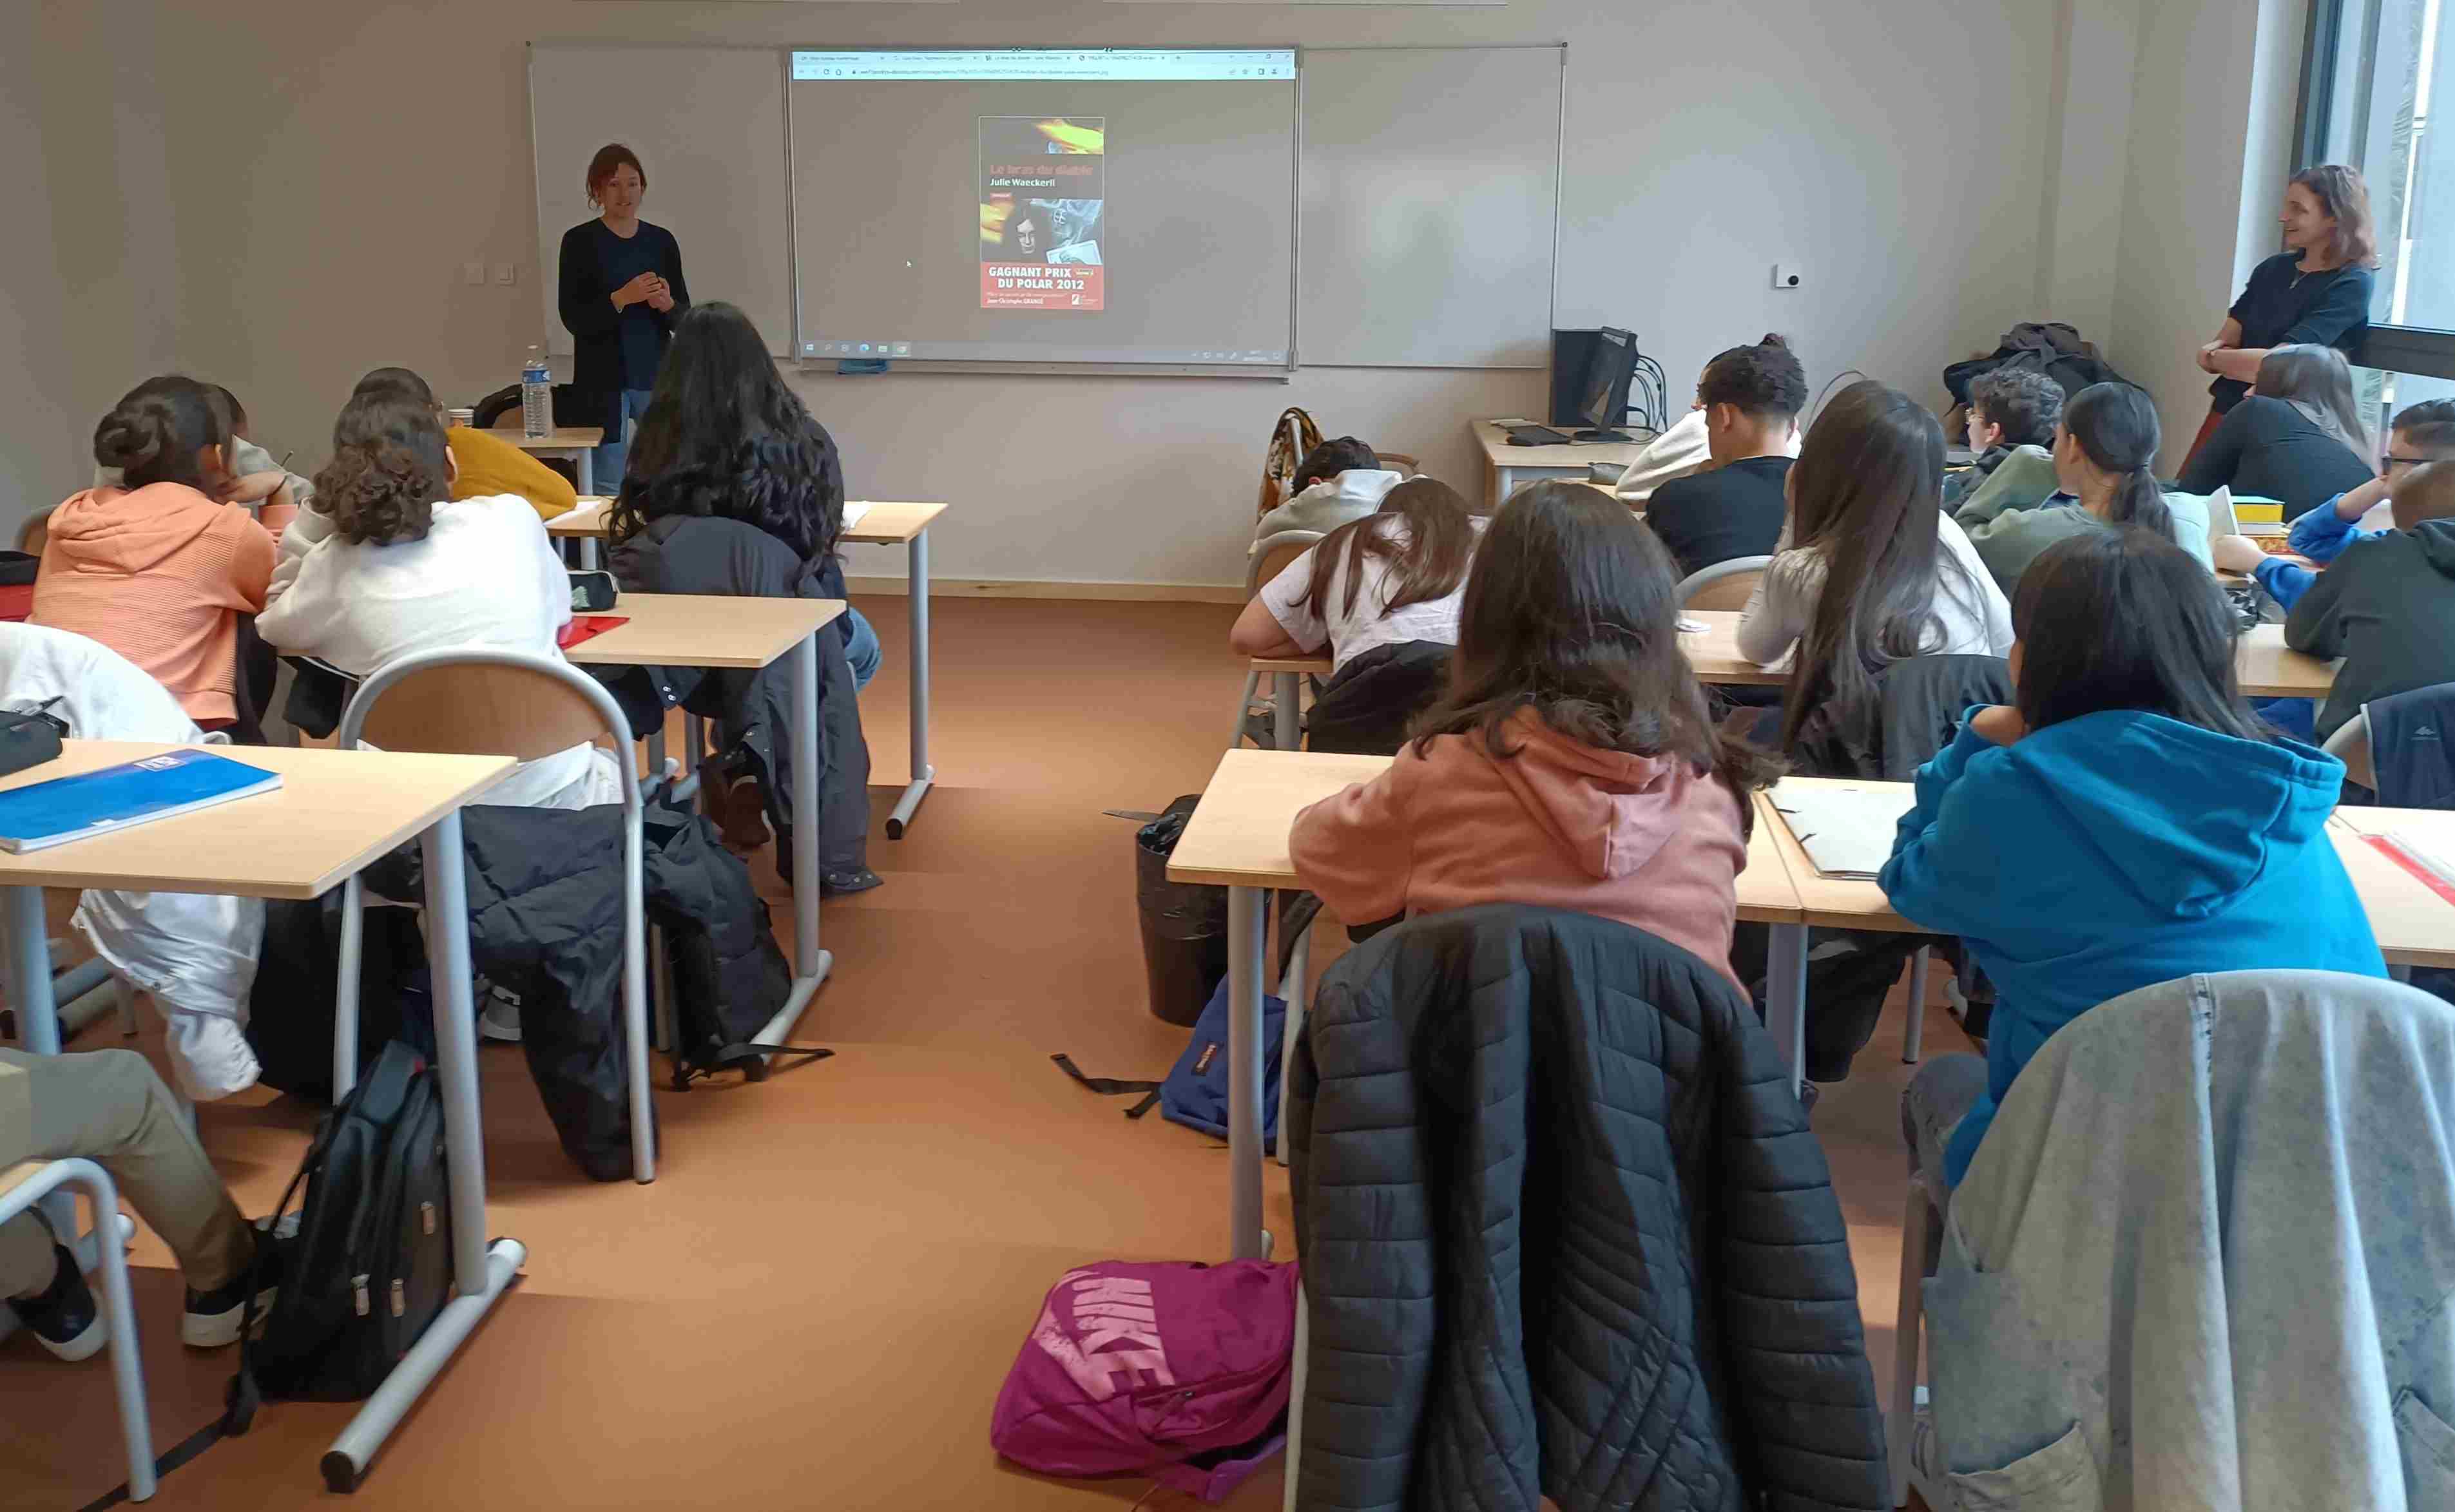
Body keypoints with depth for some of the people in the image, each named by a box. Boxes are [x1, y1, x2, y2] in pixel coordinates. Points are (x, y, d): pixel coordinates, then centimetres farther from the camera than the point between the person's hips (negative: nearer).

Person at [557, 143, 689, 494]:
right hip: (604, 380, -3)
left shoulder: (662, 241, 9)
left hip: (657, 376, 3)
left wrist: (667, 304, -12)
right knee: (609, 489, -3)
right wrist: (621, 298, -19)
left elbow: (684, 319, 10)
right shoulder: (580, 241, 0)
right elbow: (572, 318, -6)